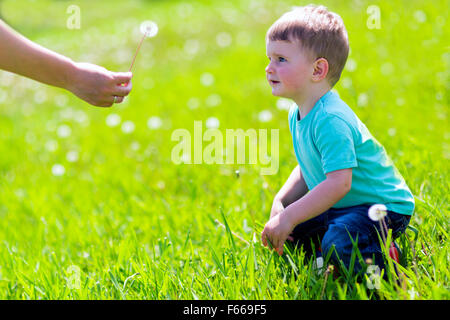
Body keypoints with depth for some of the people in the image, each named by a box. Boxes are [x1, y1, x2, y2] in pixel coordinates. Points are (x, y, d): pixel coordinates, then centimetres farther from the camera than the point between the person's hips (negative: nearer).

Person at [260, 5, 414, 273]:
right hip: (342, 207, 10)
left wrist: (289, 217, -33)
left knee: (338, 245, -32)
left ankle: (383, 260, -6)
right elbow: (307, 170, 15)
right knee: (288, 231, 8)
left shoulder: (331, 120, -28)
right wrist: (280, 204, -1)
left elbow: (338, 183, -35)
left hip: (384, 206, -10)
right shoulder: (298, 115, 4)